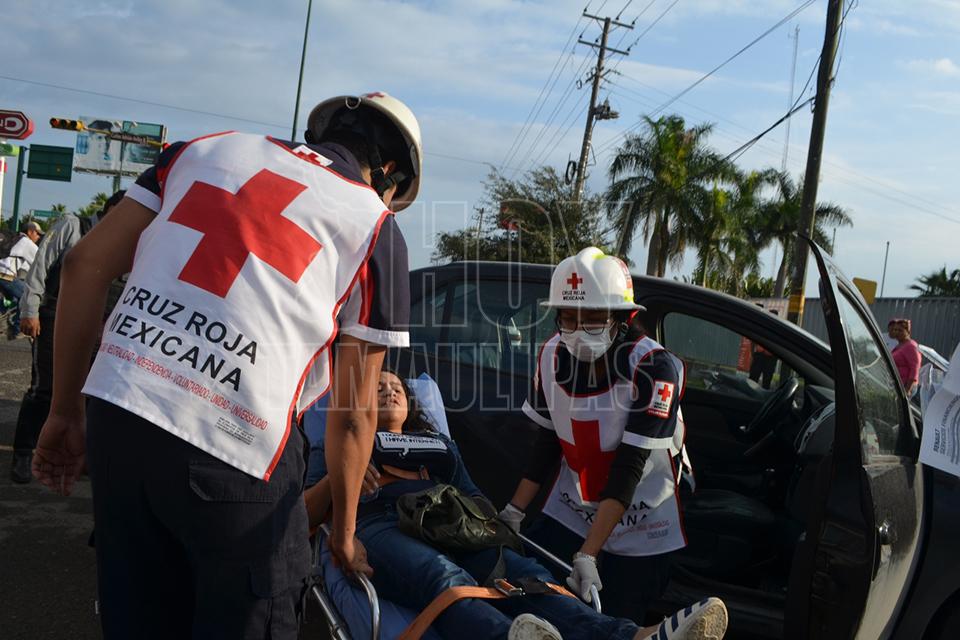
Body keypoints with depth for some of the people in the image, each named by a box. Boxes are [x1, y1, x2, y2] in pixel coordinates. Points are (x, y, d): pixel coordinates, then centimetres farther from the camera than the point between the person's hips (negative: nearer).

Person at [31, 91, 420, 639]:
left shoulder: (208, 147, 17)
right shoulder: (377, 227, 6)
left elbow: (85, 265, 11)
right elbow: (355, 410, 6)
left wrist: (66, 412, 17)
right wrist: (345, 531, 18)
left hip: (113, 414, 5)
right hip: (234, 447, -4)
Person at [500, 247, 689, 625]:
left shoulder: (652, 367, -25)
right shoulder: (552, 357, -9)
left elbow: (629, 467, -27)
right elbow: (547, 444, 0)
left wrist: (587, 554, -30)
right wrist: (513, 513, -5)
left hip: (638, 529, -4)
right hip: (568, 514, 4)